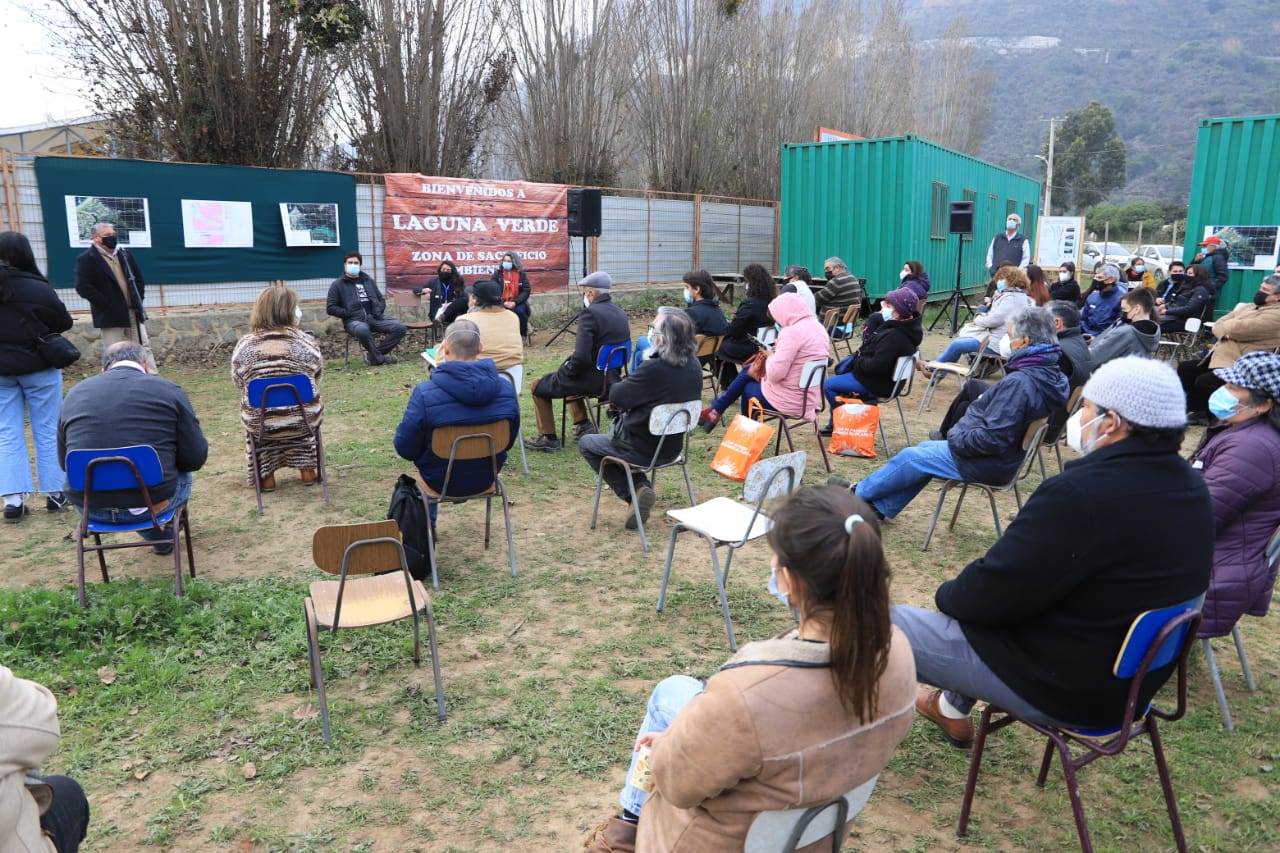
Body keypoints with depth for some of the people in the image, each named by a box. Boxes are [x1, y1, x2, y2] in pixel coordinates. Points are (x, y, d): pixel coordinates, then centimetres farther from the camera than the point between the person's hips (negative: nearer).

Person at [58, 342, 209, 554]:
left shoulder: (74, 394, 5)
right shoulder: (169, 391, -4)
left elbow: (64, 463, 14)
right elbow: (196, 458, -3)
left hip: (89, 509, 4)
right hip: (149, 506, -3)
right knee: (181, 475, 28)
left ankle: (159, 536, 47)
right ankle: (166, 533, 50)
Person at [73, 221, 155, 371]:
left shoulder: (125, 254, 13)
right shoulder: (86, 259, -5)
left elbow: (138, 278, 19)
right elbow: (83, 287, -13)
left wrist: (139, 300, 6)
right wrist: (107, 304, -15)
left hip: (134, 312, 5)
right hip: (111, 316, -5)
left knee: (143, 348, 4)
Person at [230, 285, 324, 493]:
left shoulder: (244, 345, -8)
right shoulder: (307, 342, -10)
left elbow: (239, 383, 6)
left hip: (261, 424, 1)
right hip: (304, 420, 0)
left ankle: (266, 477, 35)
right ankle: (307, 471, 37)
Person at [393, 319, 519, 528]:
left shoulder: (425, 394, -26)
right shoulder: (505, 389, -15)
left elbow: (405, 448, -16)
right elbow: (508, 441, -1)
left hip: (441, 482, -3)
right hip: (486, 478, 3)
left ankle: (427, 523, 46)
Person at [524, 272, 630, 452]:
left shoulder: (590, 314, -21)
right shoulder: (621, 314, 4)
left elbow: (581, 358, -28)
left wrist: (566, 369, -6)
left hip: (591, 380, -8)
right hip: (611, 377, 8)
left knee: (539, 387, 11)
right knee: (570, 377, 35)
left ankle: (548, 438, 15)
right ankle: (582, 425, 30)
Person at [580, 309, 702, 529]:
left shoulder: (653, 369, -30)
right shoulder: (694, 365, -5)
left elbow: (615, 397, -17)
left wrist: (620, 385, 4)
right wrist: (626, 402, 3)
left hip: (644, 452, -7)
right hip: (672, 447, 7)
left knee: (586, 443, 16)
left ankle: (636, 490, 3)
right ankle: (641, 486, 17)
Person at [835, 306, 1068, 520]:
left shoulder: (1019, 382, -30)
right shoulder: (1053, 375, 1)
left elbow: (992, 438, -32)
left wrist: (956, 438, -15)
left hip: (987, 464, -10)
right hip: (1007, 457, 10)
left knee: (909, 457, 6)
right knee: (926, 448, 23)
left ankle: (858, 493, 27)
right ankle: (879, 506, 30)